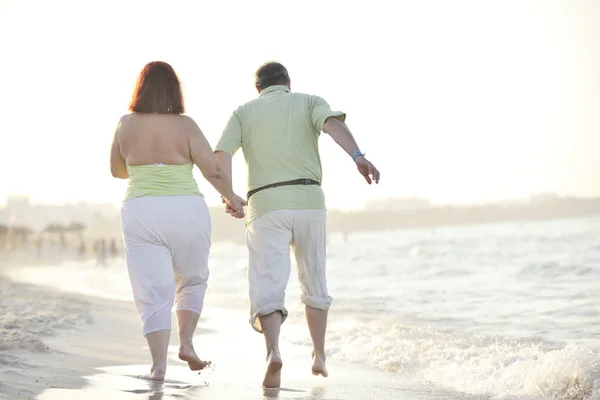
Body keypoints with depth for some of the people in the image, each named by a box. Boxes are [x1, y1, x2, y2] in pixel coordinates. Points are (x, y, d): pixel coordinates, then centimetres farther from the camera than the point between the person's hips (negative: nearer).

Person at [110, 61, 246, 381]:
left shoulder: (125, 125, 2)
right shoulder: (184, 126, -6)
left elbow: (117, 170, 15)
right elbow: (214, 171, -6)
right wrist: (232, 198, 10)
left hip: (140, 212, 1)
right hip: (186, 211, -1)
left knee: (153, 293, 2)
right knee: (192, 280, 21)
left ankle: (158, 363, -10)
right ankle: (186, 343, 8)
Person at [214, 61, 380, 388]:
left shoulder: (244, 111, 16)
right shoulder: (310, 102, 13)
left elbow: (221, 154, -2)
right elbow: (333, 122, -11)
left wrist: (227, 197, -7)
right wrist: (357, 156, -24)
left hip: (266, 205, -1)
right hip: (308, 202, 1)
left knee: (268, 290, -5)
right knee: (313, 282, 21)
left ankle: (273, 352, -31)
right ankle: (319, 356, 25)